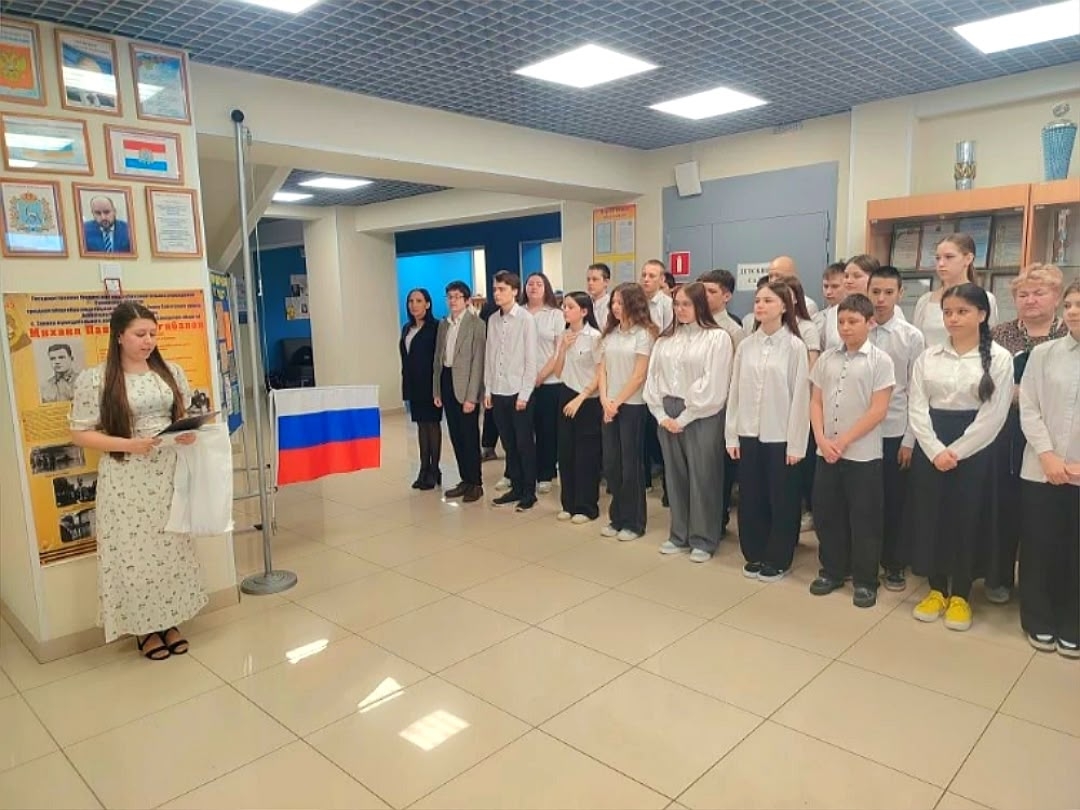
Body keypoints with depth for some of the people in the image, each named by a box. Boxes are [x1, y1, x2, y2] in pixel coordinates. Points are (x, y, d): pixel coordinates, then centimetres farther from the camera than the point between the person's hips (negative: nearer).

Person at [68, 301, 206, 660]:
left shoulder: (172, 371, 5)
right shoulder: (94, 379, -7)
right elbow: (80, 433, -6)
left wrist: (189, 434, -10)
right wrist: (128, 444, -18)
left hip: (170, 473, 4)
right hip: (125, 480, -4)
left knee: (173, 547, 11)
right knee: (134, 551, 4)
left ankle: (170, 622, 27)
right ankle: (146, 629, 22)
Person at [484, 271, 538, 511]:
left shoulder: (526, 319, -7)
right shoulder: (492, 320, 8)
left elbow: (531, 359, -9)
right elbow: (488, 356, 10)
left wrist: (524, 394, -12)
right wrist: (487, 390, 6)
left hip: (519, 391, -5)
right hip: (498, 392, 5)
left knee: (524, 444, 3)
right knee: (509, 444, 12)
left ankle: (529, 492, 14)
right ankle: (515, 487, 23)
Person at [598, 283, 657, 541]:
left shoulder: (644, 334, -7)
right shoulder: (610, 334, 11)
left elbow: (639, 376, -11)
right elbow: (602, 370, 7)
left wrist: (618, 402, -11)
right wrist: (605, 401, -6)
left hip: (633, 406, -5)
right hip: (609, 406, 6)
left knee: (630, 464, 2)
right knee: (610, 463, 8)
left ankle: (633, 522, 15)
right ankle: (617, 518, 22)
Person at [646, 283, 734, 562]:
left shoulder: (717, 337, -6)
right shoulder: (666, 338, 11)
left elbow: (713, 386, -13)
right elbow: (653, 377, 9)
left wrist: (684, 418, -12)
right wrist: (662, 414, -2)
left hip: (702, 416, -5)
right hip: (667, 415, 5)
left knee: (702, 478, 3)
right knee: (675, 476, 12)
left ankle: (703, 540, 16)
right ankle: (679, 534, 25)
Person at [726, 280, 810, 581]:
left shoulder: (795, 346, -6)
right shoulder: (745, 346, 5)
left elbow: (800, 397, -7)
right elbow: (735, 392, 7)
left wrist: (796, 443, -9)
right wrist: (732, 435, 4)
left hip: (781, 437, -4)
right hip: (748, 434, 4)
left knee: (781, 501, 8)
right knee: (750, 499, 11)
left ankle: (777, 560, 22)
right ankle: (755, 555, 27)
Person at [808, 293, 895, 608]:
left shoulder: (880, 361, -6)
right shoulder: (826, 358, 7)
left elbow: (878, 411, -11)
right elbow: (815, 402, 7)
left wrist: (843, 441, -14)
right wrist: (822, 439, -7)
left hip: (863, 454, -4)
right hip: (825, 452, 4)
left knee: (864, 519, 5)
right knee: (826, 513, 11)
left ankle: (865, 580, 18)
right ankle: (832, 570, 28)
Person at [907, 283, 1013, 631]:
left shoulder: (999, 358, -3)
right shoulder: (928, 356, 4)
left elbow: (994, 416, -9)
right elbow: (916, 408, -1)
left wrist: (956, 451, -14)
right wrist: (935, 450, -13)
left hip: (974, 450, -2)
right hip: (930, 449, 3)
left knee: (967, 520, 5)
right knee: (929, 517, 7)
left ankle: (960, 596, 22)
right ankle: (936, 589, 24)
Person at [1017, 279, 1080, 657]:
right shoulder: (1043, 354, 3)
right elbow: (1028, 409, -1)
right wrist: (1047, 455, -12)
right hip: (1040, 469, 1)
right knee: (1039, 547, 8)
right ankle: (1039, 620, 25)